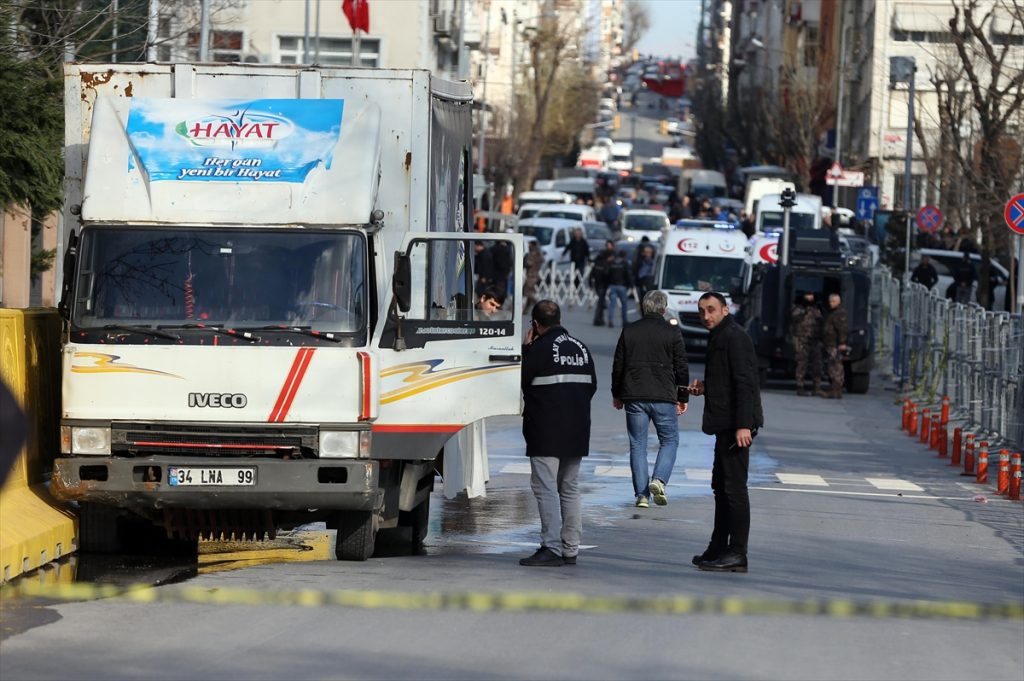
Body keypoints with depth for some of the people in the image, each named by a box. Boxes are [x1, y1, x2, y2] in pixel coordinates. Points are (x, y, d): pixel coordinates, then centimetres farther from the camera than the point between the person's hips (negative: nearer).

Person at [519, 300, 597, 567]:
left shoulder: (539, 349, -11)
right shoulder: (580, 348, 12)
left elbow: (519, 380, -4)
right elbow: (592, 385, 18)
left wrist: (526, 347, 4)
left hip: (546, 434, -7)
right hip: (576, 432, 7)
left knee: (546, 488, -7)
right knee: (570, 489, 13)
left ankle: (551, 548, -13)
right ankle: (570, 549, 14)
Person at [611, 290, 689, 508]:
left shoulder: (629, 331, 5)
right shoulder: (672, 332, -2)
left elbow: (618, 366, 9)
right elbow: (681, 368, -1)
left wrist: (617, 394, 20)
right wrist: (683, 397, 8)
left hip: (634, 397, 2)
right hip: (663, 397, -2)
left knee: (638, 445, 6)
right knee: (669, 441, 10)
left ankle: (641, 494, 1)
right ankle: (659, 479, -13)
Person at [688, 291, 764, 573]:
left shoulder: (734, 337, -13)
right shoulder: (719, 338, 19)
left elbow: (745, 382, -20)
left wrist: (743, 425, -26)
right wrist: (704, 386, 11)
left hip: (736, 425, -11)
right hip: (725, 424, 11)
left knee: (734, 487, -9)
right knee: (721, 486, 16)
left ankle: (737, 554, -9)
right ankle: (719, 548, 23)